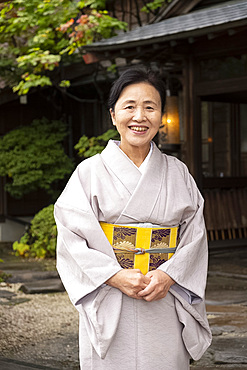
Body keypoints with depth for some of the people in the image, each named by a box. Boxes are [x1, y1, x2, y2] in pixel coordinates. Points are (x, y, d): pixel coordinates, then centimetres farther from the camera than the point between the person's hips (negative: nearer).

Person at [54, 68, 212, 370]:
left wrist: (168, 276, -13)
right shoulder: (90, 171, 0)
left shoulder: (177, 173, 8)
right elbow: (71, 236, -6)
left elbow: (195, 234, 4)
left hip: (166, 306, 2)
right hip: (110, 307, -2)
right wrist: (116, 276, -17)